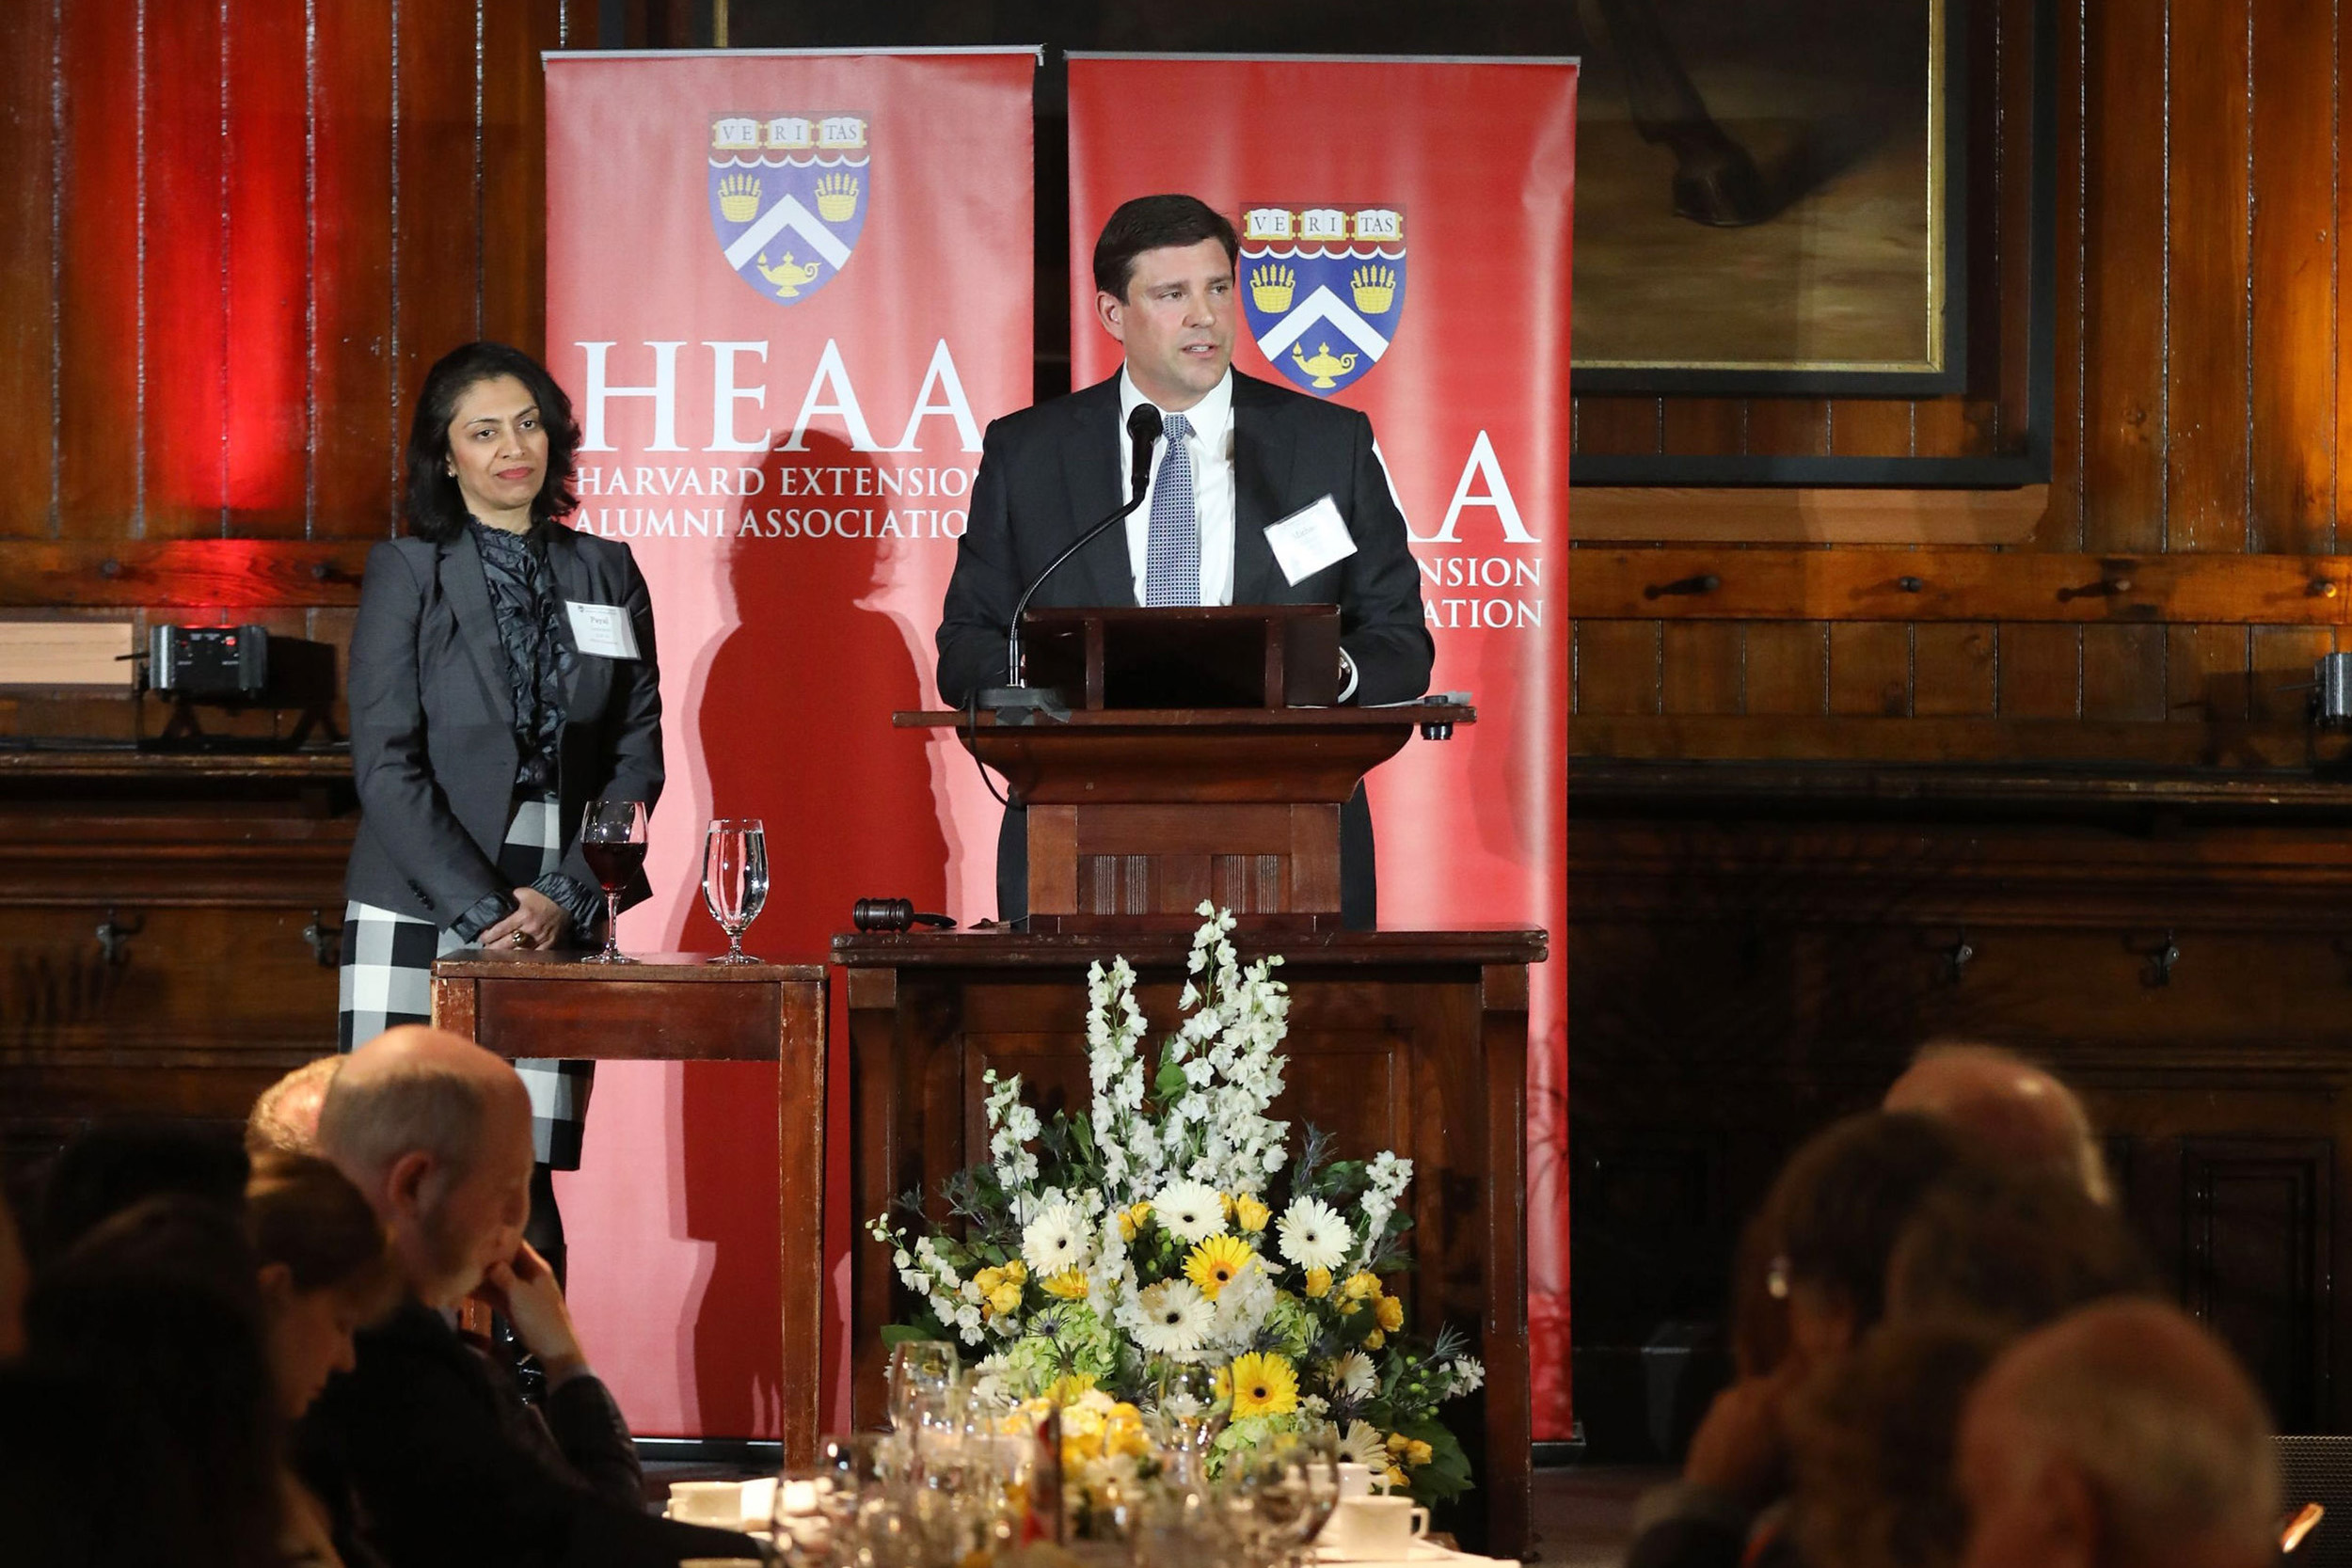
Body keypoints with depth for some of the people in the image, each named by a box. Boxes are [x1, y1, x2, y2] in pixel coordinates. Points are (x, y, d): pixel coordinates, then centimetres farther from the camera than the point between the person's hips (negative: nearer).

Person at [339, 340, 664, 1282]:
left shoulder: (605, 576, 12)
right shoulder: (407, 573, 3)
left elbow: (638, 756, 9)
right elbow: (386, 764, -4)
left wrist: (566, 899, -5)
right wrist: (481, 908, -12)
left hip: (556, 920, 2)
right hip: (421, 913, -2)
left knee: (522, 1180, -4)